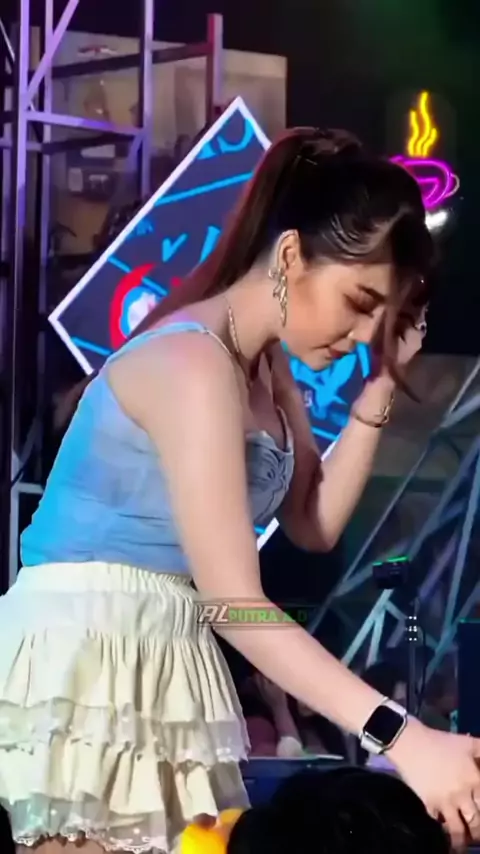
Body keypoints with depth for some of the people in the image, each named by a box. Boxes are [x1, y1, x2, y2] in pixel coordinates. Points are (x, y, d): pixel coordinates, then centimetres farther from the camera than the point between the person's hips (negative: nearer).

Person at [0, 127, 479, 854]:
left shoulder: (268, 366, 9)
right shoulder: (193, 363, -21)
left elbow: (314, 526, 12)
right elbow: (234, 600, -26)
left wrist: (381, 387, 1)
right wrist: (399, 736, -30)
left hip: (171, 656, 9)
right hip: (79, 657, -9)